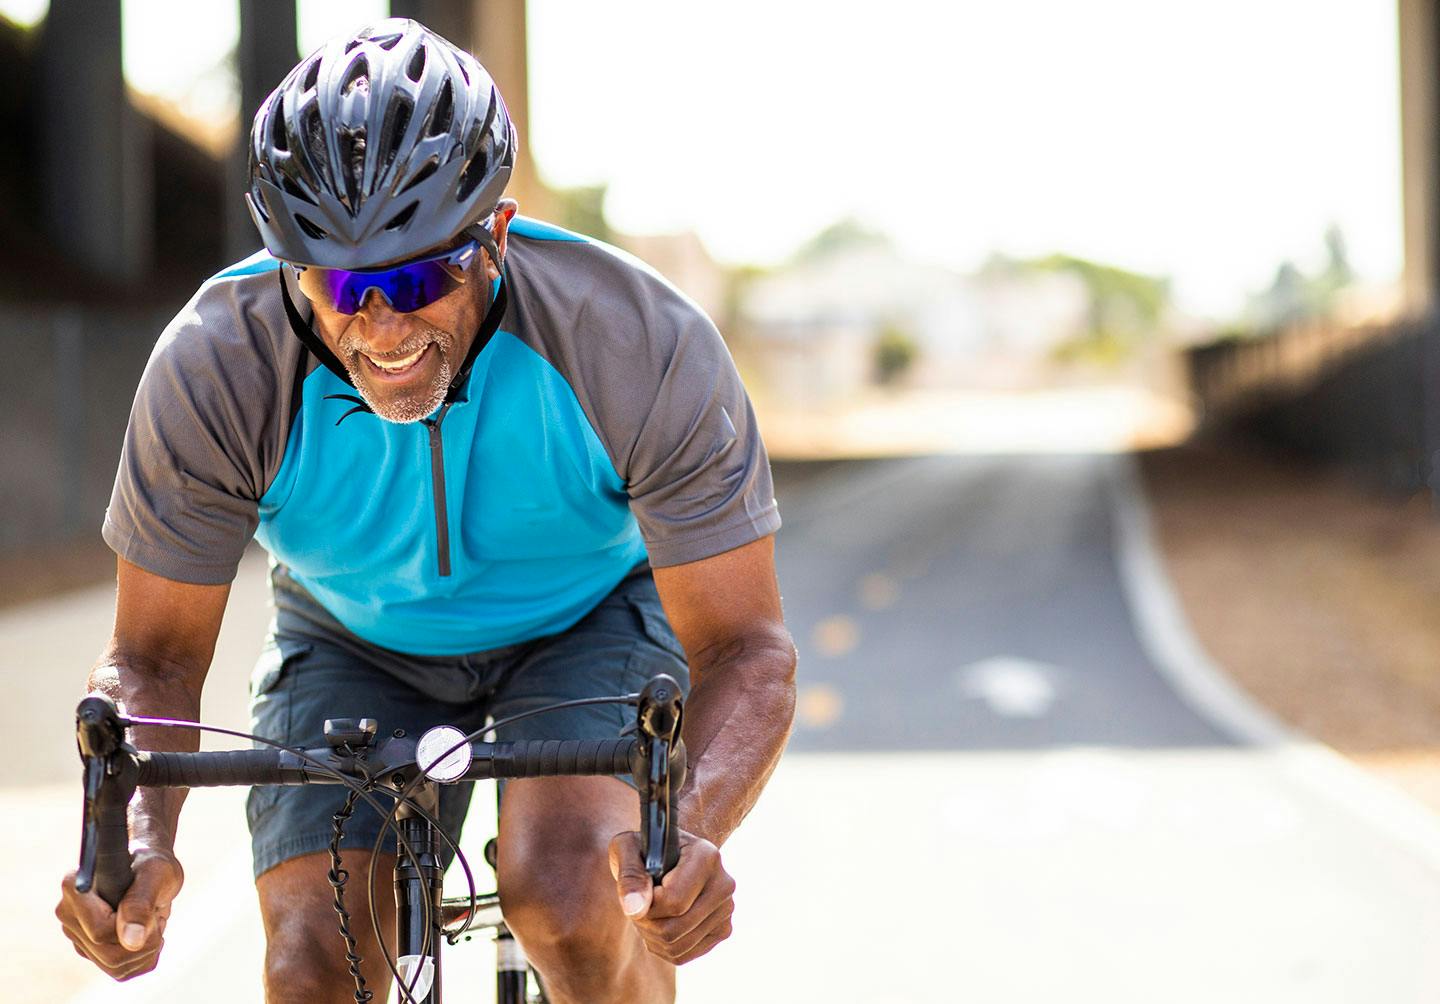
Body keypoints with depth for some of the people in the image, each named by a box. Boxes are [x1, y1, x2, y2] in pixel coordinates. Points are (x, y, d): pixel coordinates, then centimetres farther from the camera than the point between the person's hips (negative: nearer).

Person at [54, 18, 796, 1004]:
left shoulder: (642, 343, -33)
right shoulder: (215, 368, -29)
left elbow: (745, 645, -28)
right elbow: (153, 657, -18)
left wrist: (693, 832, -48)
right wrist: (135, 839, -40)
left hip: (592, 617, -1)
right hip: (355, 645, 2)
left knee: (566, 891, -29)